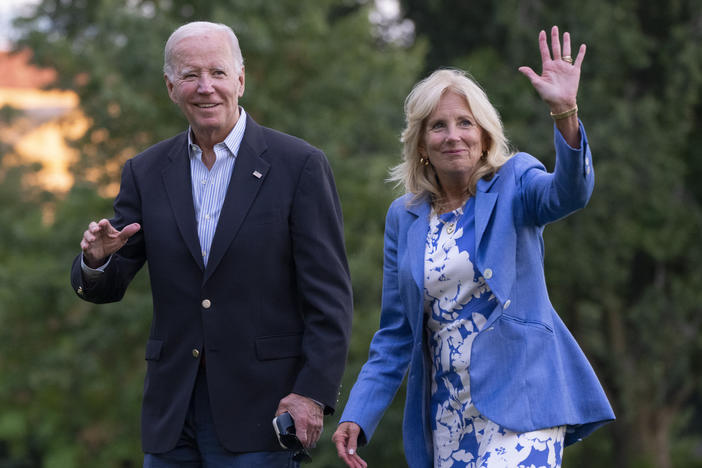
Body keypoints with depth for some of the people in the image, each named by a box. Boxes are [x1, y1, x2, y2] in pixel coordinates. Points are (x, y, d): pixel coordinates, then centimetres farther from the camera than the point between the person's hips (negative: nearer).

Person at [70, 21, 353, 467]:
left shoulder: (300, 165, -3)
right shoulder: (147, 173, 9)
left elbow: (330, 296, -5)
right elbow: (106, 287, 9)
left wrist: (314, 392, -14)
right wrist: (96, 259, -14)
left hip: (261, 410, -4)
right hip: (173, 413, 4)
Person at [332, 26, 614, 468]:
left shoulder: (513, 184, 2)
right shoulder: (404, 217, 12)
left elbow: (569, 192, -22)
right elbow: (396, 335, 14)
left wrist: (565, 112, -39)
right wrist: (357, 416, 4)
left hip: (519, 400, -4)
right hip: (446, 411, 4)